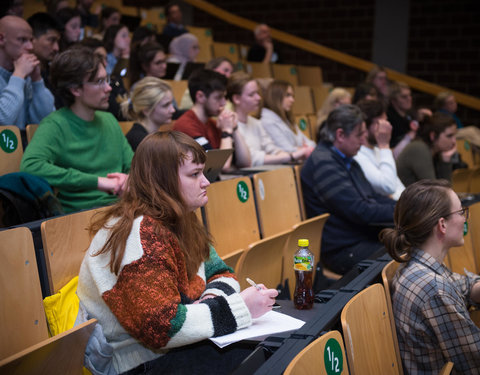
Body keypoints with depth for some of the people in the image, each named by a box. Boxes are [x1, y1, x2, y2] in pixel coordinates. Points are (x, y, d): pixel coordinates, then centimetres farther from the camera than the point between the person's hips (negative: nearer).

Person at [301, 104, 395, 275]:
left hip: (365, 238, 10)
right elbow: (360, 211, -20)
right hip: (344, 251, -10)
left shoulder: (347, 160, 16)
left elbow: (373, 197, 21)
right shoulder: (323, 163, -16)